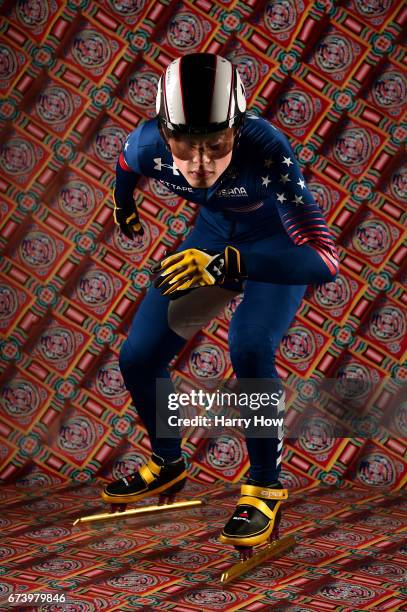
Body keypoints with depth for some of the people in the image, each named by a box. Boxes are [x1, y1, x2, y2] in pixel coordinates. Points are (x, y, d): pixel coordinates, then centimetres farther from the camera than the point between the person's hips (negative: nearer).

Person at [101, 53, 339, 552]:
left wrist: (228, 266, -59)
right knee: (139, 358, -1)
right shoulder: (148, 145, -28)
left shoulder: (265, 149, -40)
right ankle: (167, 464, 28)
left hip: (279, 244, -4)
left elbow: (324, 260, -47)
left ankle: (265, 488, -7)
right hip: (216, 232, 5)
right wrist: (122, 205, 22)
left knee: (249, 348, -30)